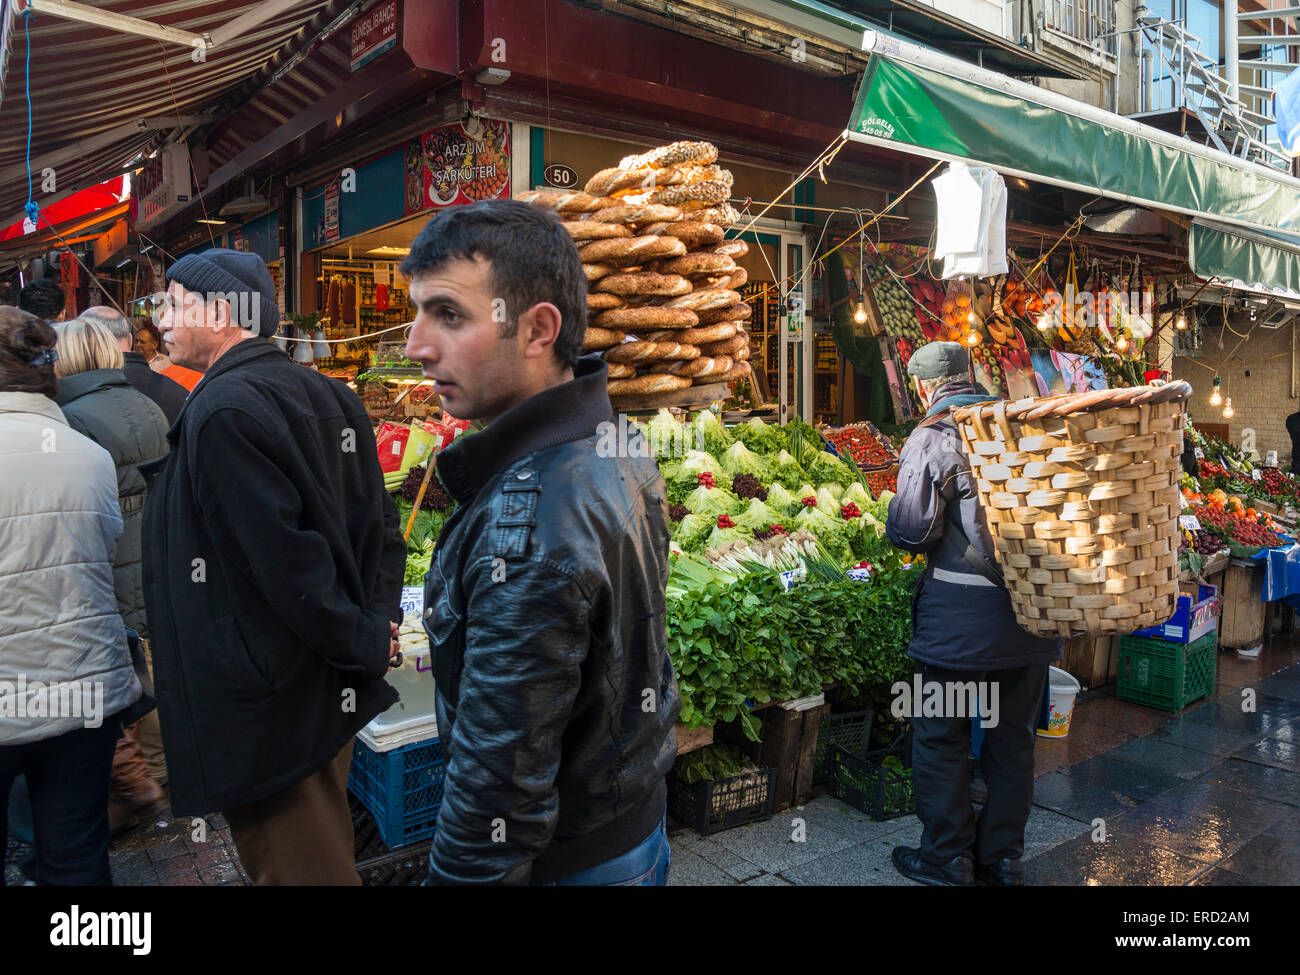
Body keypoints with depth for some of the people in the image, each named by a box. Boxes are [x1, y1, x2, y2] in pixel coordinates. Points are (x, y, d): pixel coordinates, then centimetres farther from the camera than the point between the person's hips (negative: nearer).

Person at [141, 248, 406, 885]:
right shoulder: (324, 395, 8)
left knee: (290, 864, 7)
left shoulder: (224, 409, -19)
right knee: (327, 851, 24)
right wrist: (377, 623, 3)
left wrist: (364, 642, -15)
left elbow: (285, 556, -25)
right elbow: (379, 525, 9)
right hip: (331, 691, 9)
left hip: (269, 710, -9)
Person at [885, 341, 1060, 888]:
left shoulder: (932, 438, -13)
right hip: (1034, 608, 6)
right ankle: (1003, 857, 30)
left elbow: (910, 529, -17)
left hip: (960, 617, -6)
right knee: (1014, 736, 17)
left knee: (941, 738, 10)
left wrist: (894, 519, 2)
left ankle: (948, 858, 22)